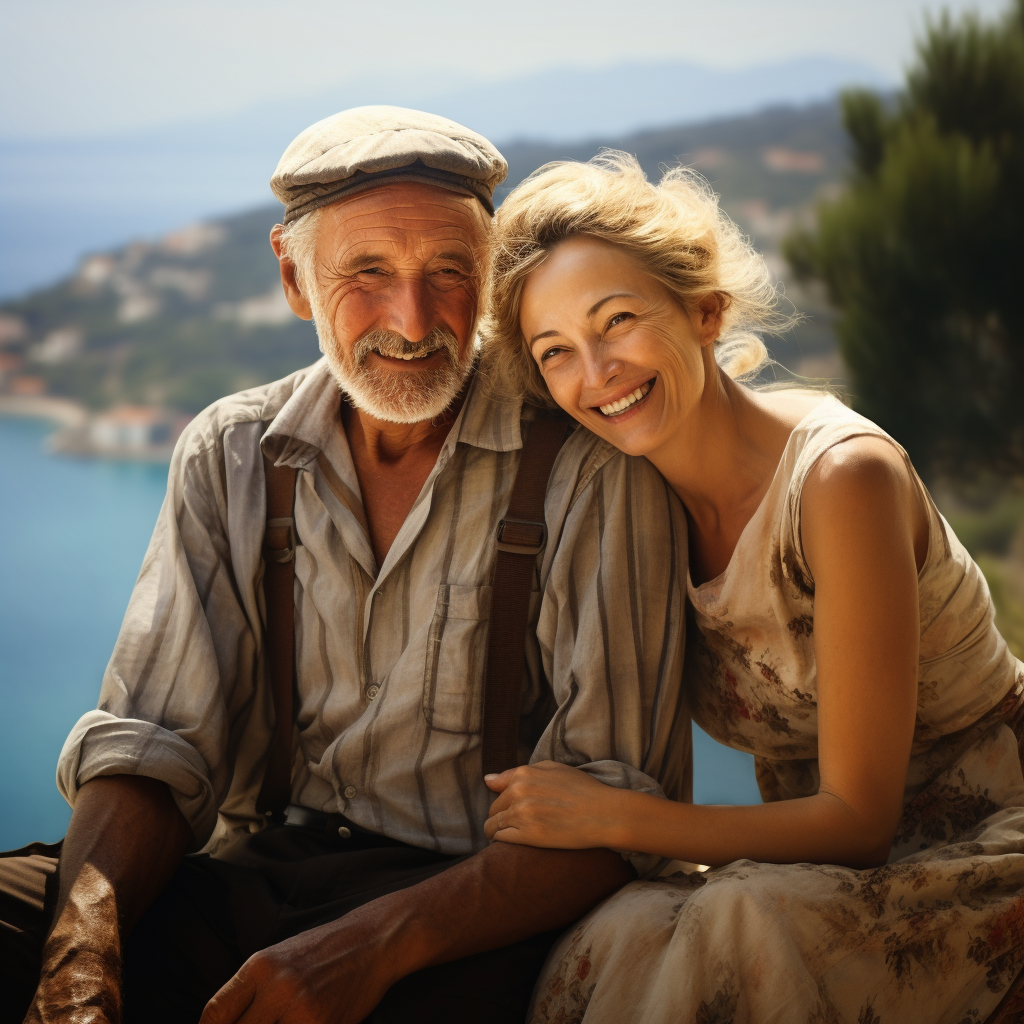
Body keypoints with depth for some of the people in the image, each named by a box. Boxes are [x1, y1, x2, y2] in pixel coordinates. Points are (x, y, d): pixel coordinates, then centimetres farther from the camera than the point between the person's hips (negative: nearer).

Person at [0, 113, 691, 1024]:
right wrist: (84, 950, -19)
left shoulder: (594, 470, -6)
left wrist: (371, 945, -24)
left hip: (479, 911, -2)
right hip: (261, 874, 3)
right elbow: (153, 742, 2)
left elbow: (619, 807, -11)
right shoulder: (229, 458, 7)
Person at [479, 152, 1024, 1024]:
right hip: (819, 863, 5)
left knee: (736, 927, -34)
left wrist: (609, 817, -21)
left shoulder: (841, 476, -22)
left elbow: (857, 816, -20)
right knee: (621, 938, -25)